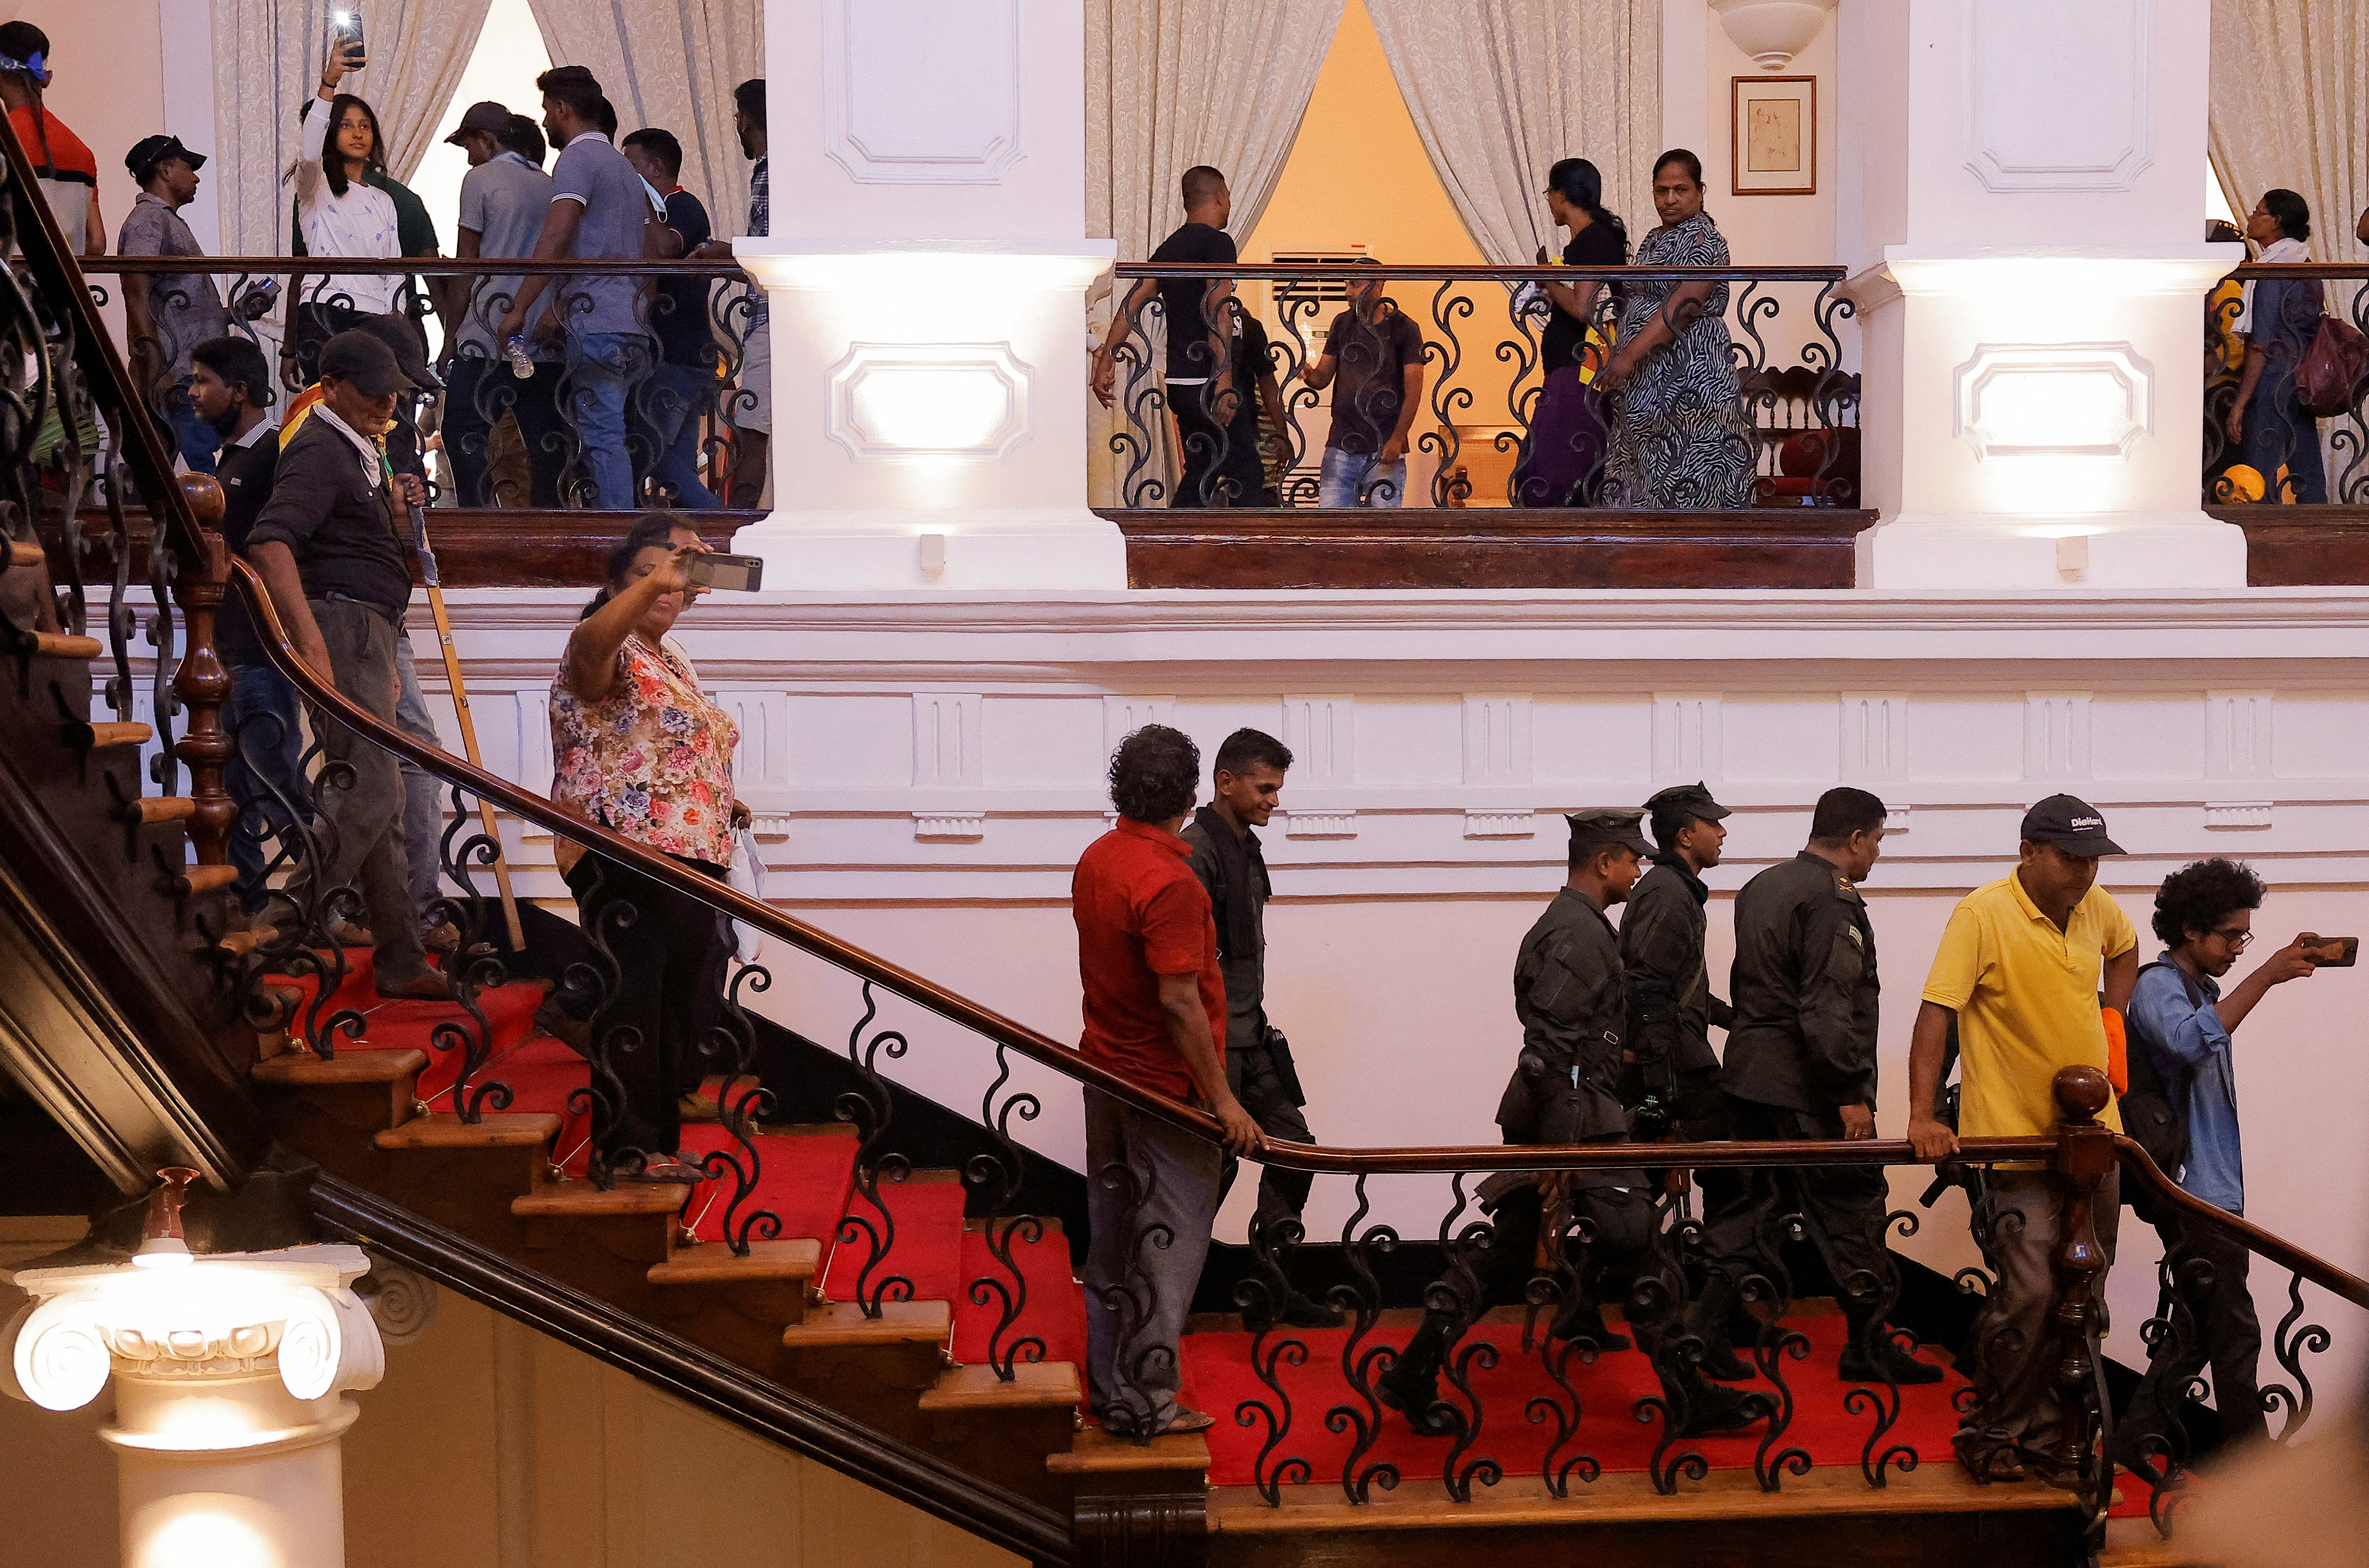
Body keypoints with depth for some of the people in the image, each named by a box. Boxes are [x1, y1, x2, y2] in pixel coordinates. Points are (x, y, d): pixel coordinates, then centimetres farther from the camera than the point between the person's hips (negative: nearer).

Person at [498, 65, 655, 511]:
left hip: (596, 326, -9)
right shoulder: (624, 166, 25)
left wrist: (519, 308, -15)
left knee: (603, 438, -11)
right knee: (607, 436, 10)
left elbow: (555, 241, -17)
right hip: (631, 326, 9)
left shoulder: (577, 159, -5)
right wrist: (562, 308, 25)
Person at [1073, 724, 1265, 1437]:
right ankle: (1145, 1403, 5)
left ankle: (1108, 1387, 25)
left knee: (1111, 1237, 16)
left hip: (1106, 1074, 9)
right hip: (1166, 1085, -9)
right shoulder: (1169, 883, -24)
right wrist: (1224, 1101, -20)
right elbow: (1179, 1002, -26)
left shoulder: (1094, 861, 3)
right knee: (1167, 1244, 1)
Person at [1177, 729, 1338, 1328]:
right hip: (1213, 1044, -9)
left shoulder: (1246, 847, 13)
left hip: (1251, 1037, 9)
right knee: (1215, 1162, -3)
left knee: (1292, 1146, 9)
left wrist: (1256, 1025, 20)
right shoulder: (1196, 852, -17)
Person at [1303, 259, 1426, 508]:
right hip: (1340, 446, 4)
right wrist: (1309, 375, -11)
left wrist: (1397, 440, -17)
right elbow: (1324, 376, 15)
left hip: (1384, 450, -4)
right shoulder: (1343, 324, 12)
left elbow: (1413, 390, -6)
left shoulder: (1404, 328, -2)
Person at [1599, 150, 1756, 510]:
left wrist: (1629, 355, -29)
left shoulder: (1702, 238, -11)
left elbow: (1682, 305, -24)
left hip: (1688, 382, -9)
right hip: (1649, 383, 9)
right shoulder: (1655, 240, 18)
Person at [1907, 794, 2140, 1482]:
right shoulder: (1983, 915, -16)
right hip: (2019, 1139, -7)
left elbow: (2124, 948, 29)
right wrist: (1922, 1115, -27)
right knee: (2029, 1292, -13)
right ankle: (1993, 1431, 6)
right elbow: (1936, 1013, -20)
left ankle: (2046, 1435, 22)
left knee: (2081, 1297, 11)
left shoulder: (2097, 908, 4)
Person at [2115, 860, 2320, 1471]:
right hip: (2194, 1190, -10)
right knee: (2233, 1329, -5)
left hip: (2213, 1186, 10)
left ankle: (2140, 1439, 18)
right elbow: (2192, 1040, -33)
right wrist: (2266, 976, -34)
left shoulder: (2200, 989, 18)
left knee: (2199, 1327, 13)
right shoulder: (2158, 986, -12)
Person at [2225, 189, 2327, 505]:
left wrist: (2241, 403, -15)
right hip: (2304, 382, 9)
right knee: (2308, 480, 10)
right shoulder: (2307, 268, 13)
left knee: (2257, 484, -7)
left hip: (2273, 385, -9)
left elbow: (2262, 345, -17)